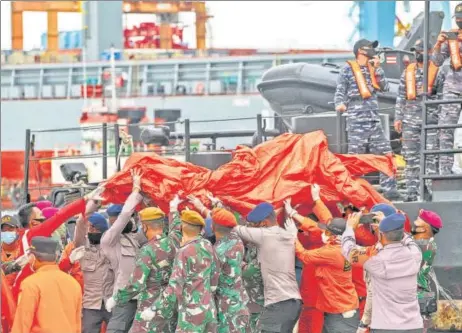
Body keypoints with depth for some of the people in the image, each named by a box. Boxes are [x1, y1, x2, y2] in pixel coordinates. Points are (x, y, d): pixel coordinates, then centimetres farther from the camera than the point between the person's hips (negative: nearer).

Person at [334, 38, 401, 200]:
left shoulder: (373, 69, 18)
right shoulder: (348, 69, 3)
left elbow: (385, 87, 9)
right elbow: (340, 90, -3)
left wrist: (377, 68, 1)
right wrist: (340, 104, -23)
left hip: (374, 119, 5)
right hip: (356, 120, -5)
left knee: (385, 154, 0)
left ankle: (389, 189, 2)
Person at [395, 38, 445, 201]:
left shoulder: (437, 73, 2)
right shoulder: (407, 72, 10)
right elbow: (401, 96, 12)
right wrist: (398, 118, 6)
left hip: (430, 119, -2)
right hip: (410, 119, 2)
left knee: (430, 157, -4)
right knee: (411, 157, 3)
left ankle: (431, 191, -2)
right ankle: (412, 192, 6)